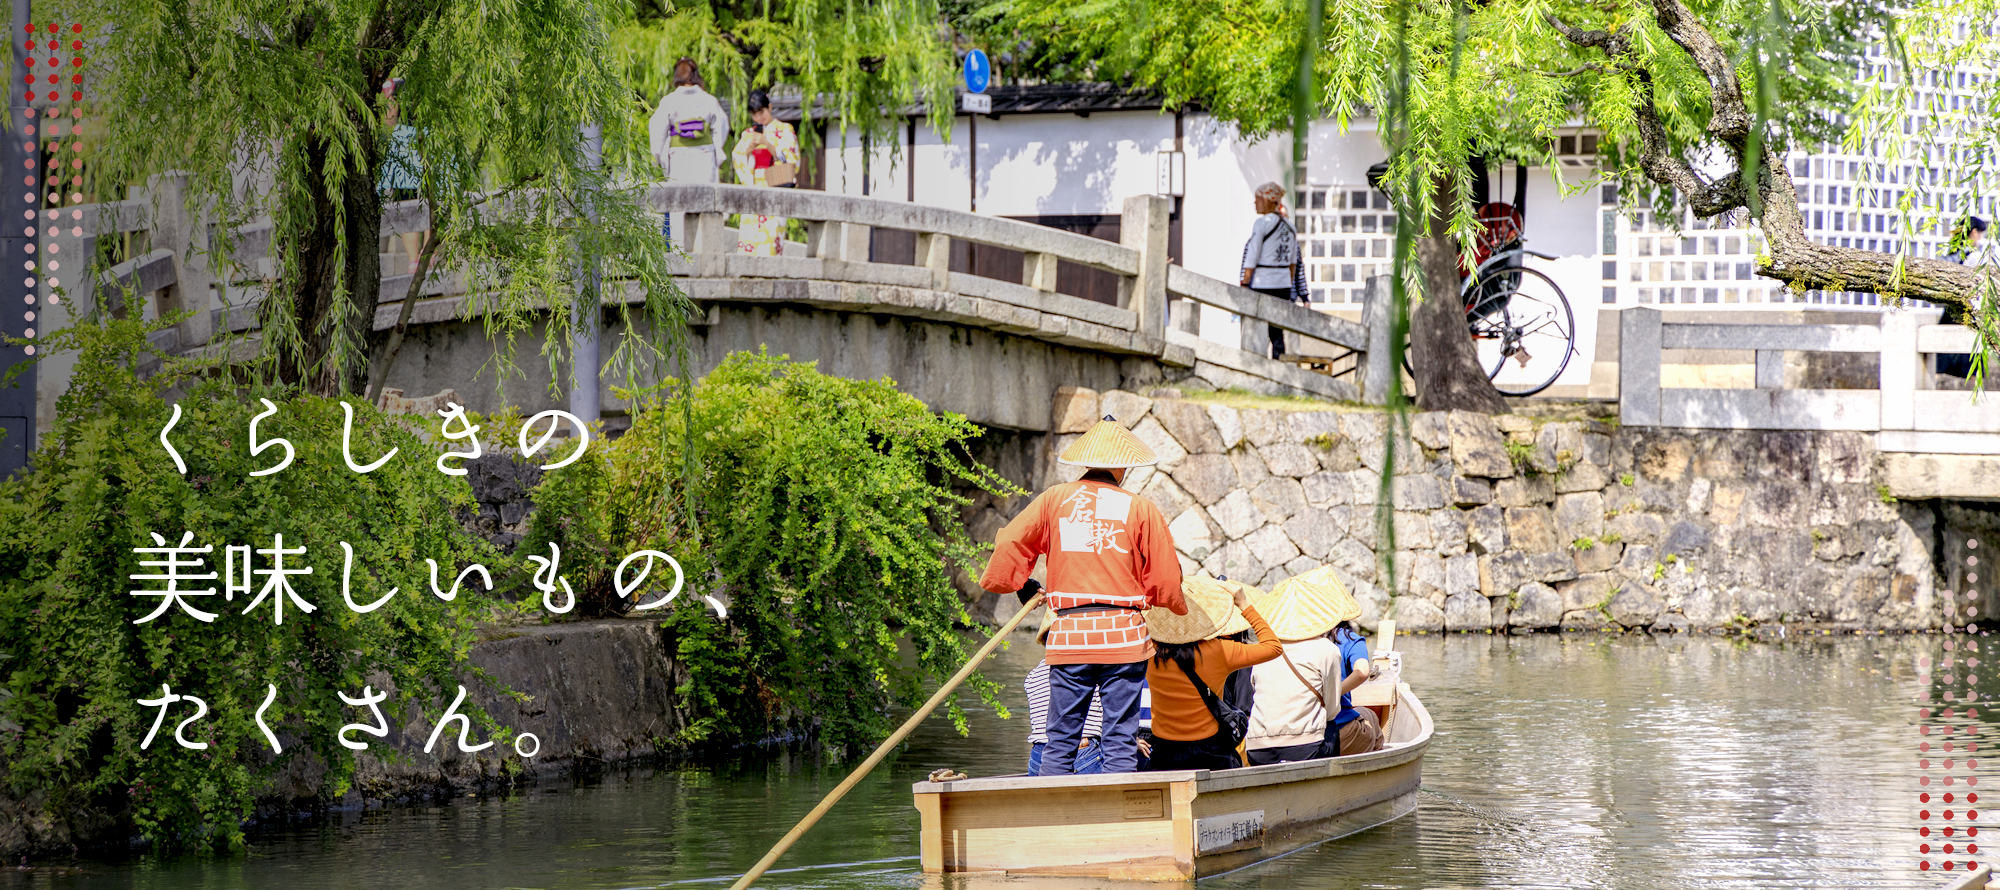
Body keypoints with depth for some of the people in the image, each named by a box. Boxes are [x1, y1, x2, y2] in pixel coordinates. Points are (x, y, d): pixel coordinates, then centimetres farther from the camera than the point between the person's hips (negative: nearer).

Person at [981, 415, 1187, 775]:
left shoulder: (1053, 499, 7)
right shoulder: (1140, 508, 3)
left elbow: (1009, 546, 5)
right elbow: (1166, 583, 4)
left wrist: (1022, 584, 25)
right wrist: (1179, 608, 26)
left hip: (1069, 635, 1)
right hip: (1123, 636, -1)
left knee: (1060, 742, 4)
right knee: (1121, 743, 0)